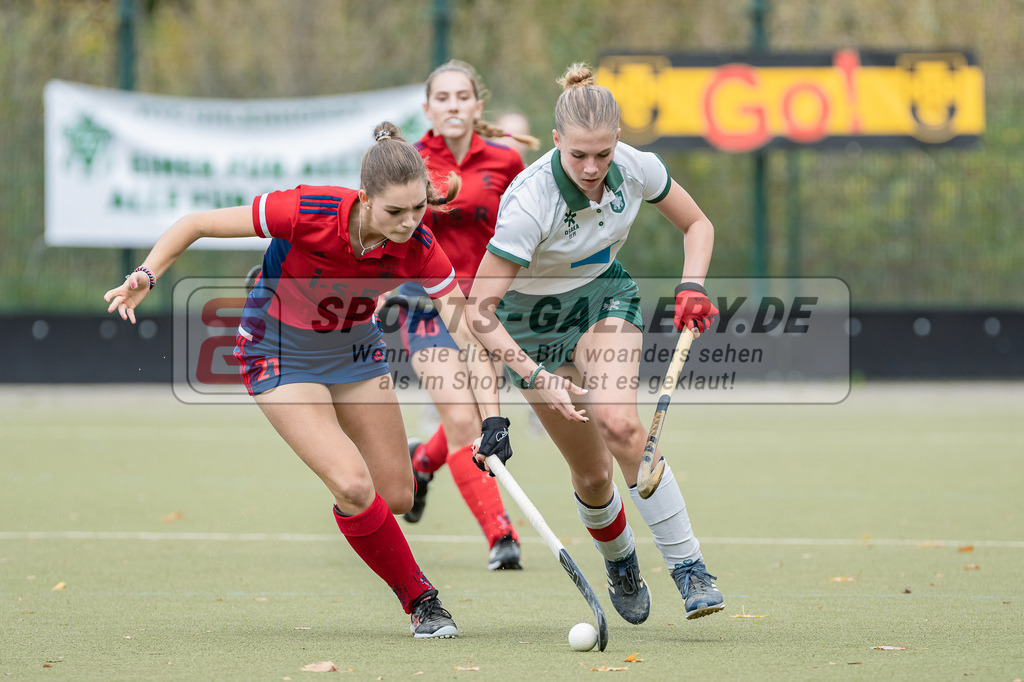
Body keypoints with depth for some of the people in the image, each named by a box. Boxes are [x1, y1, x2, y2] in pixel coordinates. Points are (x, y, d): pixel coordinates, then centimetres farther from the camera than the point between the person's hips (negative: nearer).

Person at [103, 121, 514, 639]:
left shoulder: (419, 250, -23)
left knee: (396, 496, 3)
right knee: (353, 485, -20)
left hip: (354, 350, 4)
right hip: (280, 355, -4)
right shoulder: (307, 213, -32)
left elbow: (468, 333, -22)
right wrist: (146, 276, -34)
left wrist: (491, 418, -33)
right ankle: (420, 601, -1)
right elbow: (196, 224, -21)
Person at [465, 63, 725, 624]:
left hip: (604, 294, 2)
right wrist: (536, 376, -40)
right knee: (591, 471, -1)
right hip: (532, 316, -2)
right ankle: (620, 567, 30)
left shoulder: (635, 168, -21)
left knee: (619, 424, -26)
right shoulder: (529, 203, -34)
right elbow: (480, 311, -32)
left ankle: (688, 568, -22)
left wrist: (691, 286, -18)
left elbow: (698, 226, -1)